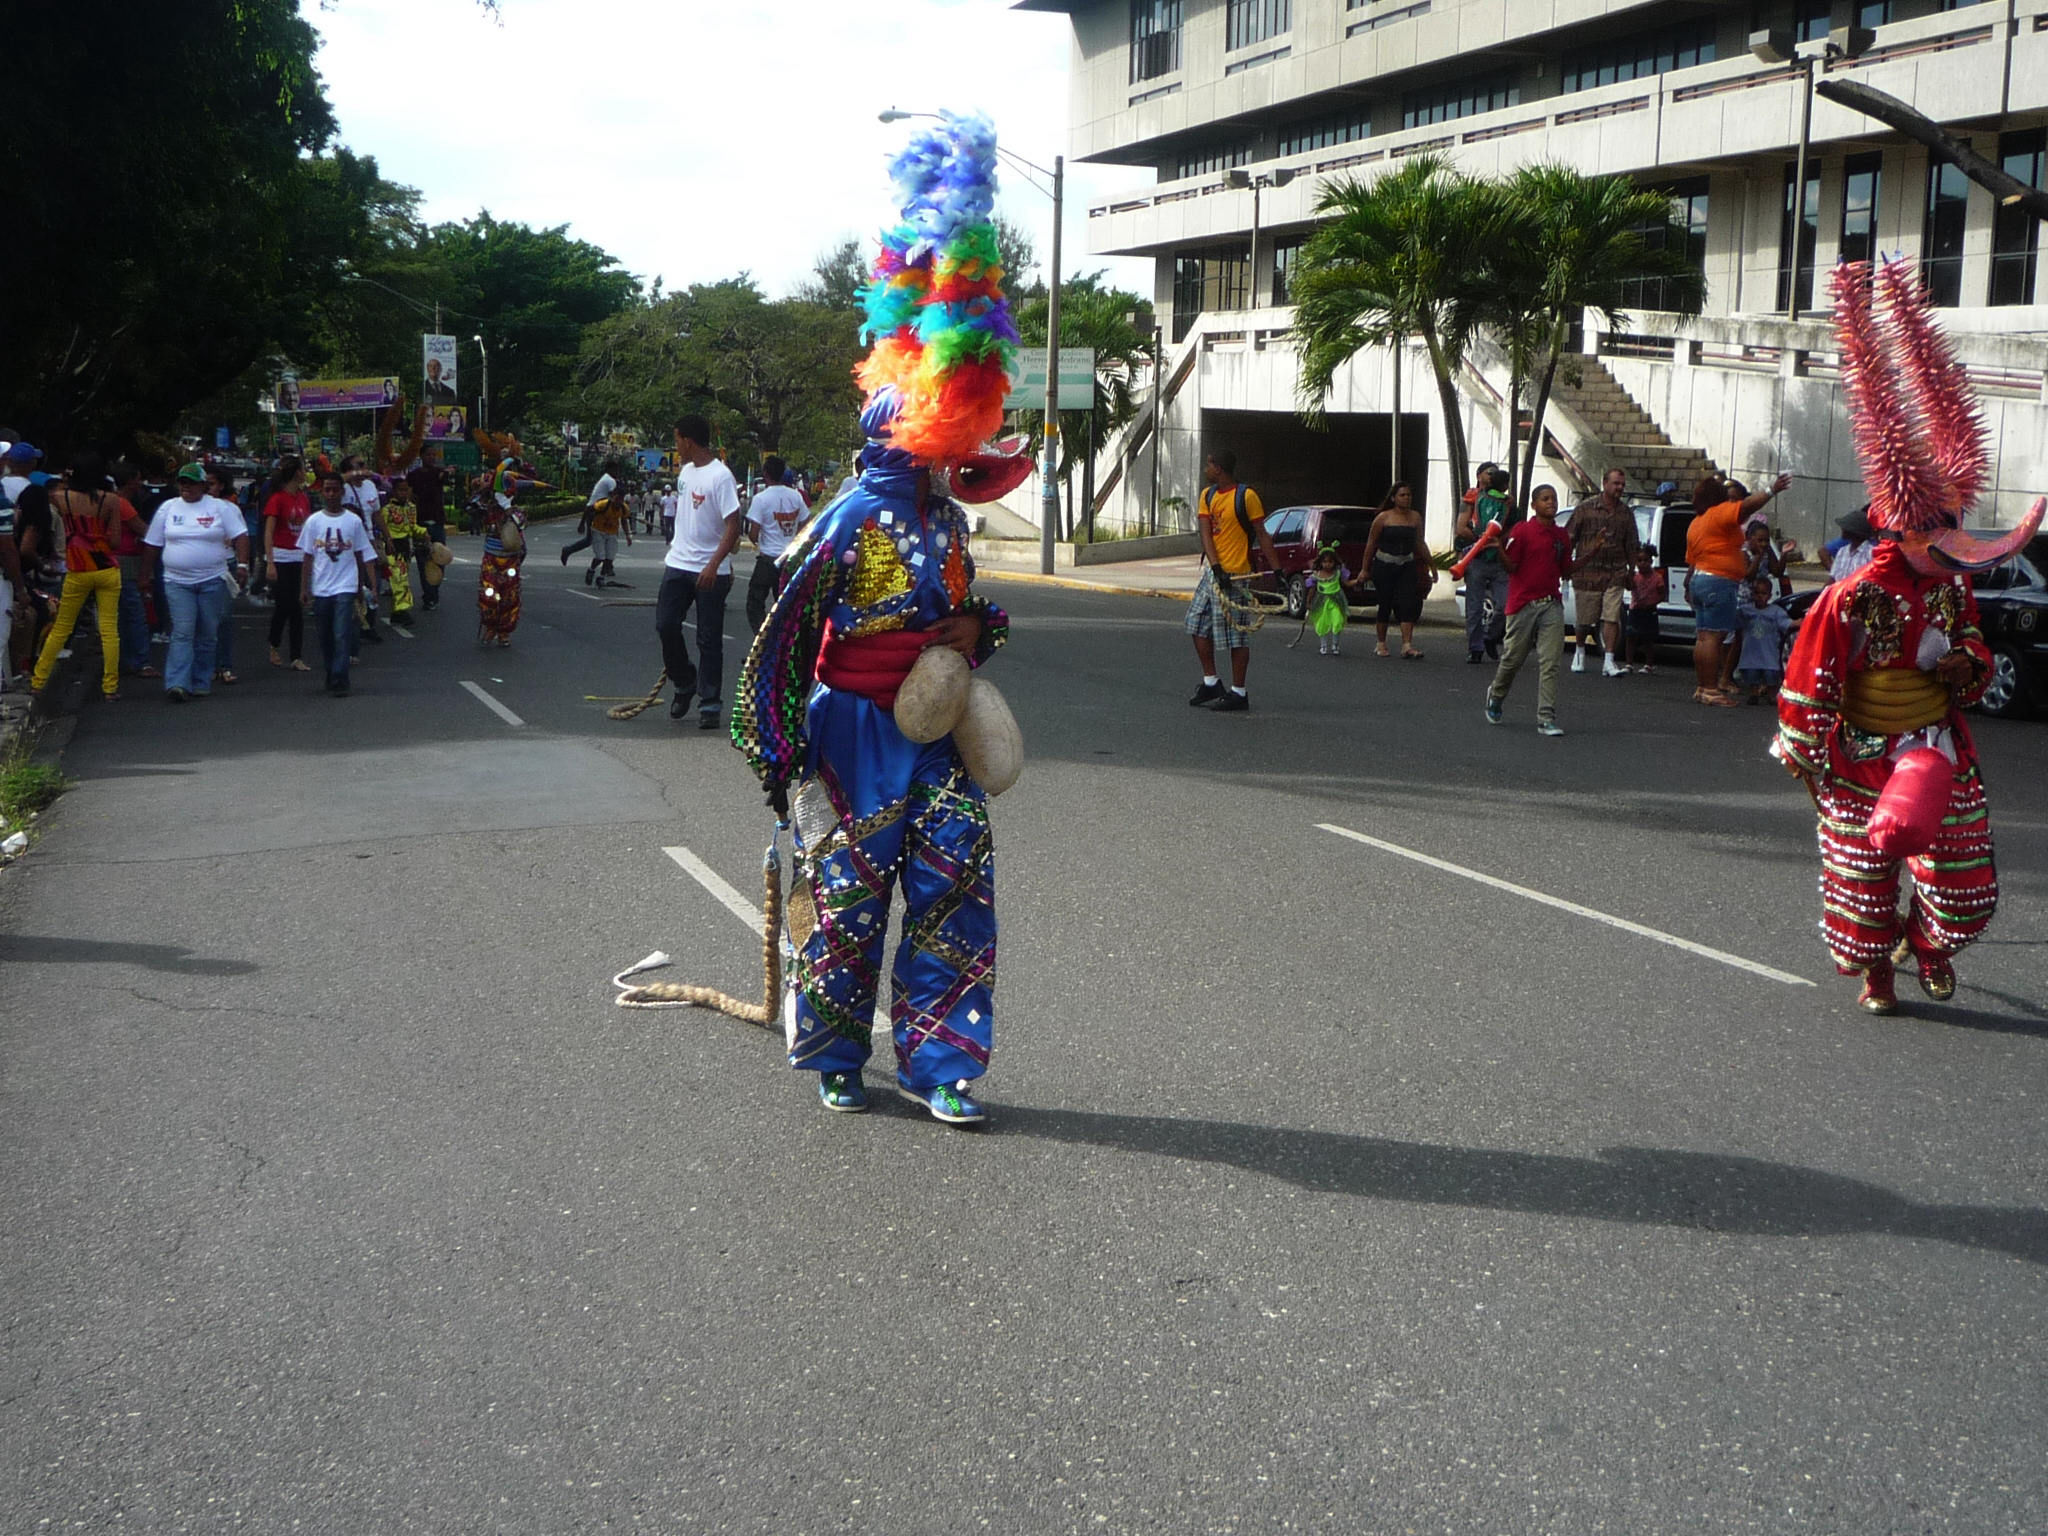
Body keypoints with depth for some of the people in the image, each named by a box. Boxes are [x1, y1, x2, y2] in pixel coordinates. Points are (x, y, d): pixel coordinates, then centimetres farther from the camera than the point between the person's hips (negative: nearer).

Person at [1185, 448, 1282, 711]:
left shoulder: (1246, 496, -11)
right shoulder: (1208, 495, 9)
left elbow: (1262, 535, -7)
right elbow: (1206, 534, -1)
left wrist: (1277, 569, -10)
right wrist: (1215, 567, -16)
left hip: (1235, 573, -8)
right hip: (1212, 569, 8)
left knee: (1236, 633, -3)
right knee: (1198, 625, 11)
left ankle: (1238, 693, 4)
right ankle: (1211, 683, 22)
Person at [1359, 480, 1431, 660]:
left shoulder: (1415, 517, 8)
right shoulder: (1383, 518, -4)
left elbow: (1420, 544, 17)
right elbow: (1371, 544, 1)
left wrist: (1431, 565, 19)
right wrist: (1365, 569, 2)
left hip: (1407, 566, 3)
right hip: (1384, 566, -3)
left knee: (1408, 604, -10)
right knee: (1385, 604, 3)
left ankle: (1407, 646, -15)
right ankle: (1381, 644, 19)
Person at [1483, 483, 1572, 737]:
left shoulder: (1562, 535, 13)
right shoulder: (1522, 530, -4)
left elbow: (1565, 572, 18)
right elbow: (1510, 567, -6)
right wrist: (1498, 549, -22)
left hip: (1552, 604, 4)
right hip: (1524, 604, -4)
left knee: (1550, 663, -5)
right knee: (1513, 658, 7)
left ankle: (1546, 718, -7)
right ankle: (1496, 694, 37)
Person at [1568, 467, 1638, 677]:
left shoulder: (1626, 513, 10)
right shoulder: (1585, 508, 1)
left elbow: (1631, 545, 17)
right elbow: (1570, 538, 3)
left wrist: (1631, 571, 14)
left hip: (1615, 574, 2)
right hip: (1586, 572, -2)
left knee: (1611, 618, -10)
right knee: (1585, 620, 6)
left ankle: (1609, 661, -9)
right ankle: (1580, 651, 32)